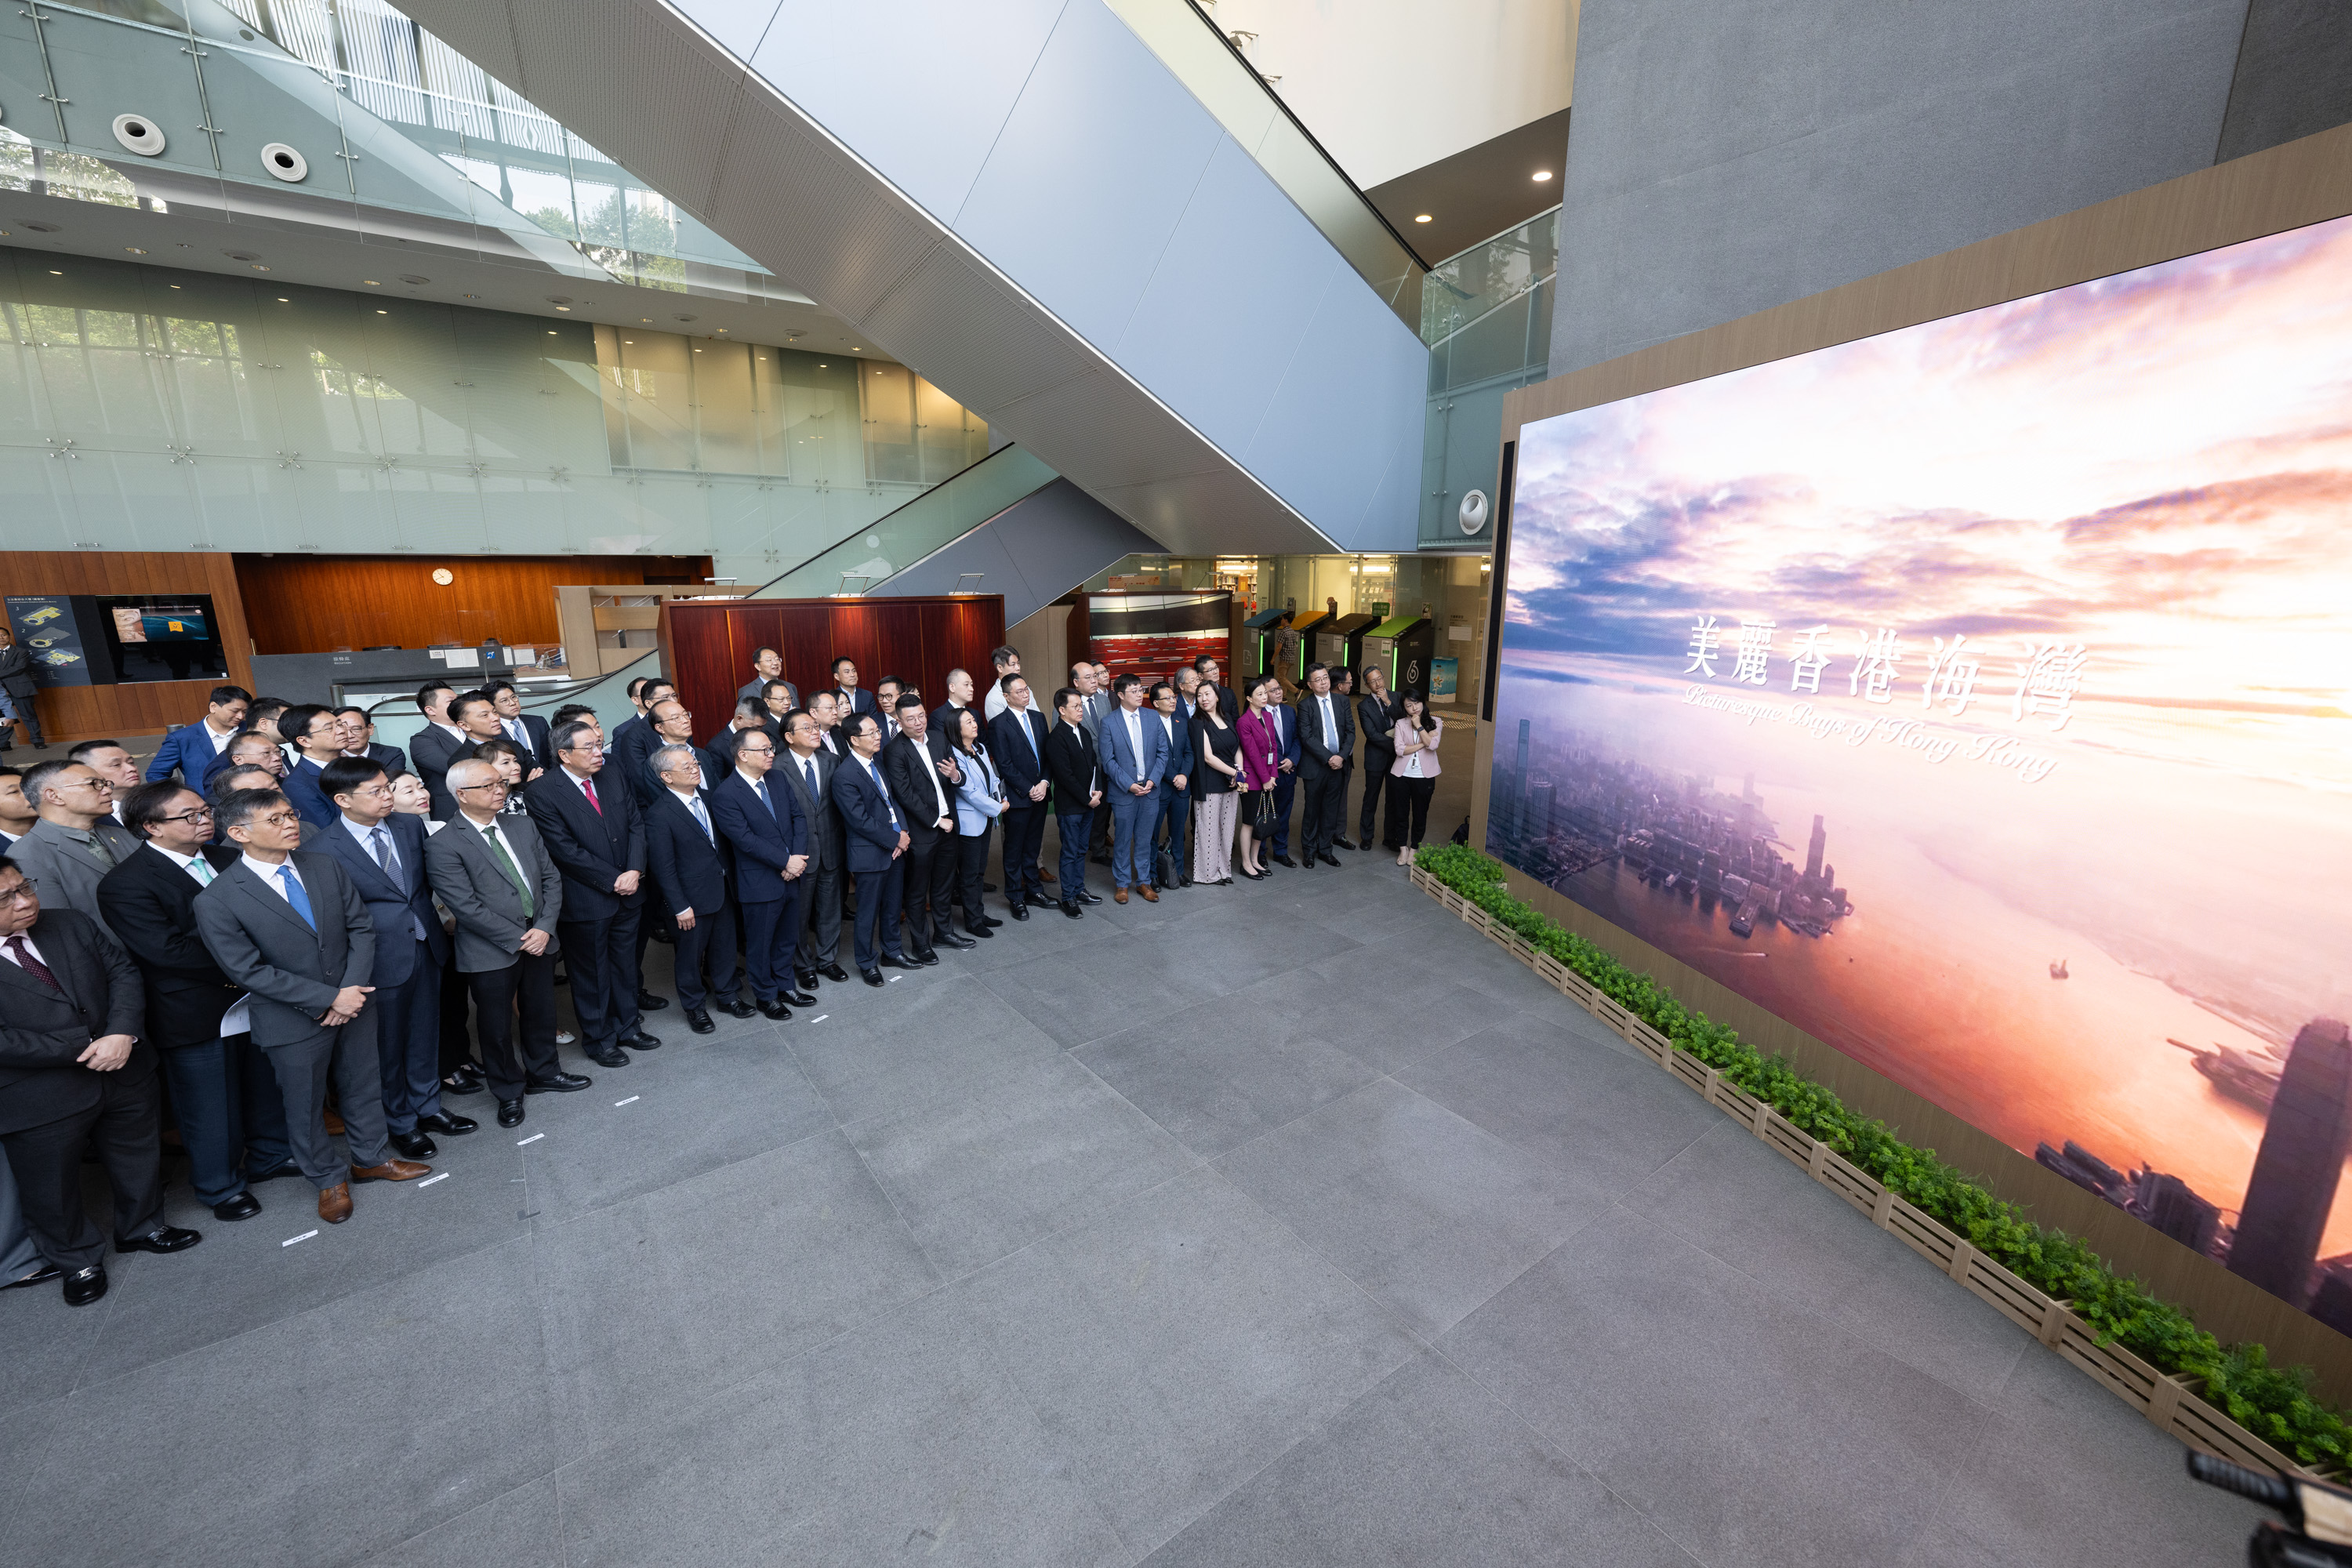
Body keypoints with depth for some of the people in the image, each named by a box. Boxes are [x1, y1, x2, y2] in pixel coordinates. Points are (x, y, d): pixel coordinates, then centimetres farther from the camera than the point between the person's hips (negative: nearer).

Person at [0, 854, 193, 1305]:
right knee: (51, 1192, 16)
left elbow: (122, 972, -1)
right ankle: (78, 1261, 39)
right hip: (40, 1105, -4)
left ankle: (142, 1228, 46)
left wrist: (123, 1033, -17)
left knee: (139, 1161, 22)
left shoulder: (72, 924, -2)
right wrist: (88, 1047, -19)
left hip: (126, 1077, 4)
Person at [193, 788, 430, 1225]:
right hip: (294, 1022, -4)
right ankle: (329, 1178, 35)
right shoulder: (216, 901, -16)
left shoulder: (326, 866, -3)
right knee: (305, 1106, 14)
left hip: (353, 1001, 4)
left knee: (364, 1086, 19)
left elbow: (361, 926, -1)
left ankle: (372, 1157, 40)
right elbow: (249, 971, -16)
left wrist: (353, 989, -13)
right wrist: (329, 998, -20)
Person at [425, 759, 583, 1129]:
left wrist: (544, 927, -8)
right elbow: (467, 908, -17)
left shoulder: (523, 826, 5)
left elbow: (551, 878, 5)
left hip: (539, 940, 5)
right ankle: (509, 1093, 32)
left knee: (541, 1013, 20)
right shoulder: (443, 846, -13)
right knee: (497, 1026, 12)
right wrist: (517, 940, -16)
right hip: (491, 953, -5)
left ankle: (543, 1073, 41)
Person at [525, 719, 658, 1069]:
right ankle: (598, 1039, 28)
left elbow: (636, 825, 2)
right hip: (585, 901, -5)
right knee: (591, 974, 11)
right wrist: (613, 880, -17)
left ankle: (627, 1026, 35)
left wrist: (634, 871, -12)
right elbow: (565, 849, -18)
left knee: (625, 964, 18)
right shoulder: (541, 794, -14)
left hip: (628, 894, 5)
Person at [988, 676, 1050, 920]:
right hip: (1017, 797, -5)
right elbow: (1004, 765, -13)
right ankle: (1015, 898, 18)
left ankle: (1033, 890, 29)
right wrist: (1028, 789, -13)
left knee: (1033, 847, 16)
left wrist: (1045, 783, -6)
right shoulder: (999, 724, -10)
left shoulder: (1038, 718, 9)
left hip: (1040, 794, 5)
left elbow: (1047, 753, 9)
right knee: (1014, 850, 7)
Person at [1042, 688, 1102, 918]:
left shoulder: (1083, 732, 10)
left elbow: (1094, 761, 13)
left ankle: (1079, 890, 28)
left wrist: (1098, 790, -1)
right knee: (1070, 852, 2)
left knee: (1081, 850, 17)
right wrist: (1087, 799, -15)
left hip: (1089, 802, 8)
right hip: (1070, 805, -7)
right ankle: (1068, 898, 13)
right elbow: (1065, 776, -19)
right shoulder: (1056, 739, -16)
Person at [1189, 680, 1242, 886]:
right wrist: (1235, 773, -14)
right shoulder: (1198, 723, -8)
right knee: (1209, 828, 1)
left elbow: (1238, 748, 10)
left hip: (1231, 783, 6)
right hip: (1210, 784, -6)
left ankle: (1224, 870, 23)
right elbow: (1208, 757, -14)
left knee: (1227, 828, 11)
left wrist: (1239, 771, -8)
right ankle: (1209, 873, 13)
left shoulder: (1227, 720, 10)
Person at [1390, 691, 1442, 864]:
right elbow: (1400, 750, -11)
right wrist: (1423, 743, -12)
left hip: (1424, 777, 0)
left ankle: (1414, 849, 27)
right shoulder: (1401, 723, 1)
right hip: (1402, 775, 1)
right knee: (1401, 813, 10)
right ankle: (1403, 848, 27)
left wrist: (1419, 726, -13)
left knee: (1420, 814, 10)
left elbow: (1432, 745, -16)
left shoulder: (1435, 722, 0)